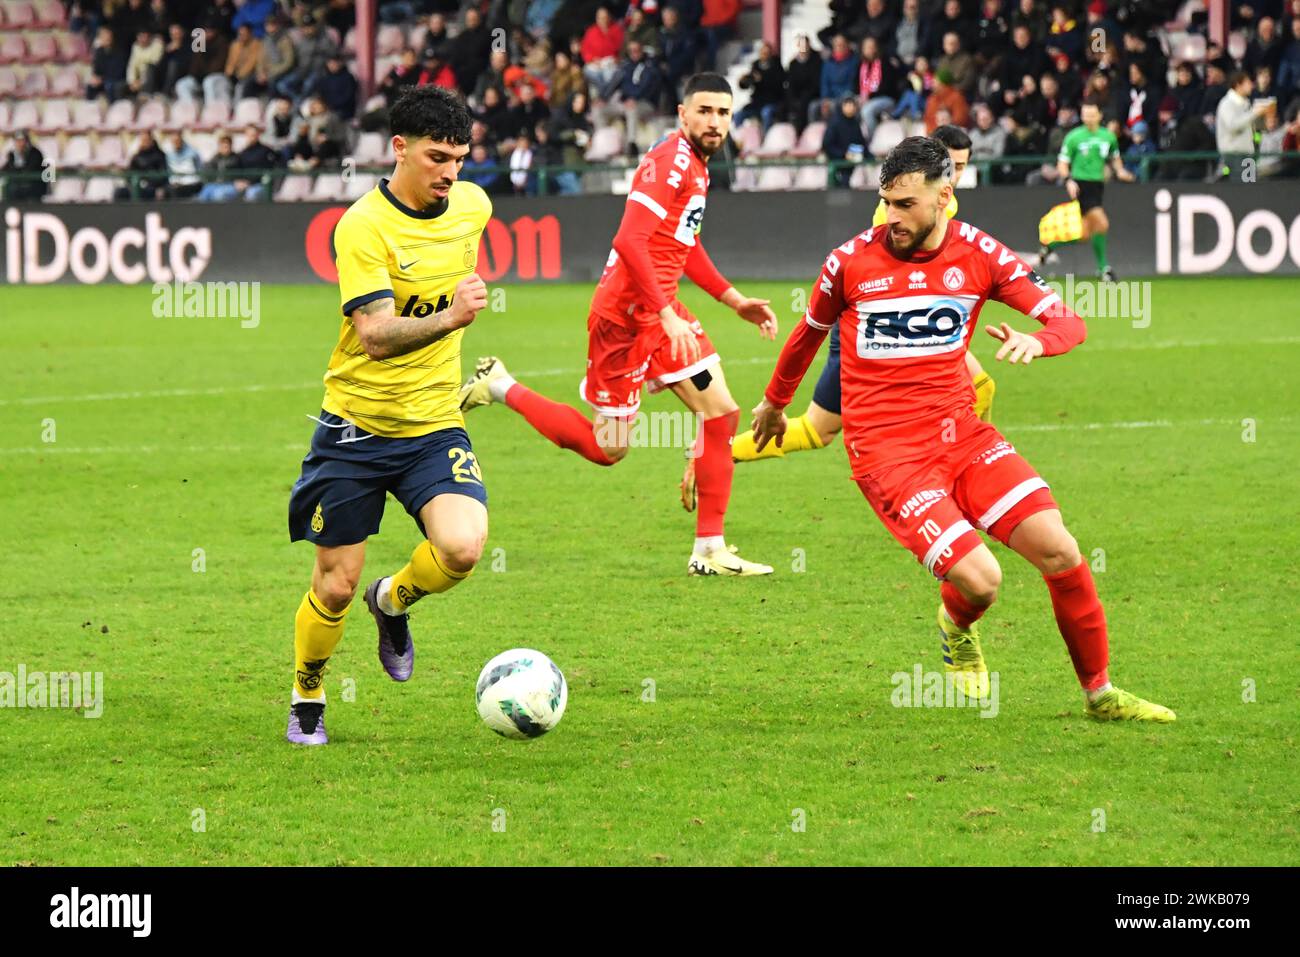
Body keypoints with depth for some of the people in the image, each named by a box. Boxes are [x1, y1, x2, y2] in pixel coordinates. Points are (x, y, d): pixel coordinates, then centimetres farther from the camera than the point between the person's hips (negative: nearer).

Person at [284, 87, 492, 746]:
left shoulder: (472, 205, 0)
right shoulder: (362, 228, -18)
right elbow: (375, 335, -29)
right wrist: (449, 317, -42)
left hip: (434, 425, 4)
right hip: (356, 425, -4)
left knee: (463, 547, -21)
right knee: (336, 585, 2)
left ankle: (394, 602, 13)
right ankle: (307, 700, 30)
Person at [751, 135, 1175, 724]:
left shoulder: (978, 255, -1)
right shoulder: (851, 261, -5)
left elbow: (1067, 321, -2)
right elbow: (809, 332, 14)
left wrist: (1036, 341, -26)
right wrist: (774, 402, 29)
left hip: (960, 433, 3)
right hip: (885, 450, -3)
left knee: (1059, 553, -11)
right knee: (979, 580, -20)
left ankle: (1099, 692, 9)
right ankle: (956, 629, 19)